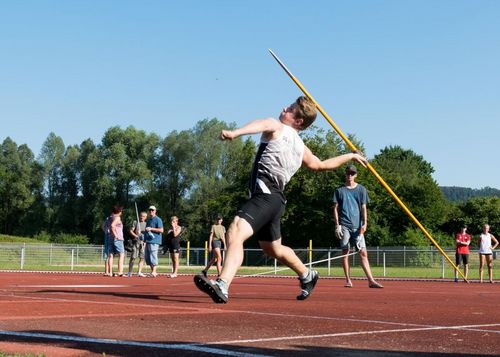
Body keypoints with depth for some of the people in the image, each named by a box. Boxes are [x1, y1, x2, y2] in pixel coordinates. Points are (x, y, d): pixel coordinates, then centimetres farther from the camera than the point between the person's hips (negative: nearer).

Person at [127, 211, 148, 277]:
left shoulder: (146, 224, 17)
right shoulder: (135, 222, 8)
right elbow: (131, 231, 0)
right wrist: (136, 236, -14)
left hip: (143, 242, 3)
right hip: (136, 242, -3)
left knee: (142, 258, -4)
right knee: (133, 257, -6)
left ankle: (139, 272, -2)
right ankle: (129, 272, 1)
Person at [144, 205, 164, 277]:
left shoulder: (158, 219, -6)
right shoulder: (148, 220, 21)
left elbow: (161, 230, -14)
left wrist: (151, 229, -17)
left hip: (154, 241, -9)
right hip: (148, 240, 9)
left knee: (153, 256, -12)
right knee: (147, 257, 10)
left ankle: (153, 272, -10)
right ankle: (153, 271, 17)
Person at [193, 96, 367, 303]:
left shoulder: (277, 128, 0)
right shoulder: (301, 147, 20)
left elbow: (262, 124, -24)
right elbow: (321, 165, 34)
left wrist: (235, 132, -45)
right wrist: (351, 156, 52)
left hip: (264, 195, -9)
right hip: (275, 199, 10)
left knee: (235, 233, -30)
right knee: (273, 248, 31)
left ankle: (222, 286, -49)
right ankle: (307, 276, 52)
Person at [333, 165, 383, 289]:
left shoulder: (361, 189, 9)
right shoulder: (339, 190, 8)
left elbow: (363, 208, 7)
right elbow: (335, 208, 7)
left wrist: (364, 223, -5)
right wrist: (337, 225, -2)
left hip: (357, 226, 0)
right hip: (344, 225, 0)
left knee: (363, 253, -5)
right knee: (345, 252, 0)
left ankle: (371, 280, -9)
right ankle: (348, 280, 6)